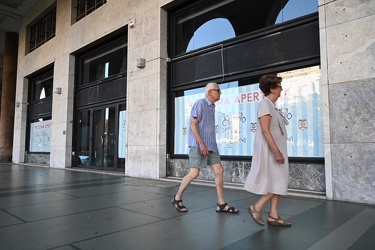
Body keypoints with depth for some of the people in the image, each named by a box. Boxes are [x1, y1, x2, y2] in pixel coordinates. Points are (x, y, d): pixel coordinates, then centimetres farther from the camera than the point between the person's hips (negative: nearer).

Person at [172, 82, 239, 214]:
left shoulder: (212, 107, 17)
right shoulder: (200, 103, -9)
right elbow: (193, 125, -16)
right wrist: (201, 144, -22)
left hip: (211, 145, 9)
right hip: (198, 145, -9)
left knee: (219, 171, 3)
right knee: (194, 173, -8)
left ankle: (221, 204, 9)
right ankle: (177, 198, 10)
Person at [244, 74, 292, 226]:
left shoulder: (272, 106, 16)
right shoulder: (265, 104, -14)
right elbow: (265, 130, -22)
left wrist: (278, 151, 18)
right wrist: (277, 152, -25)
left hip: (276, 149, 10)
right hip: (270, 150, -10)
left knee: (278, 183, 10)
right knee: (276, 183, -5)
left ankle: (273, 216, 16)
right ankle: (256, 207, 7)